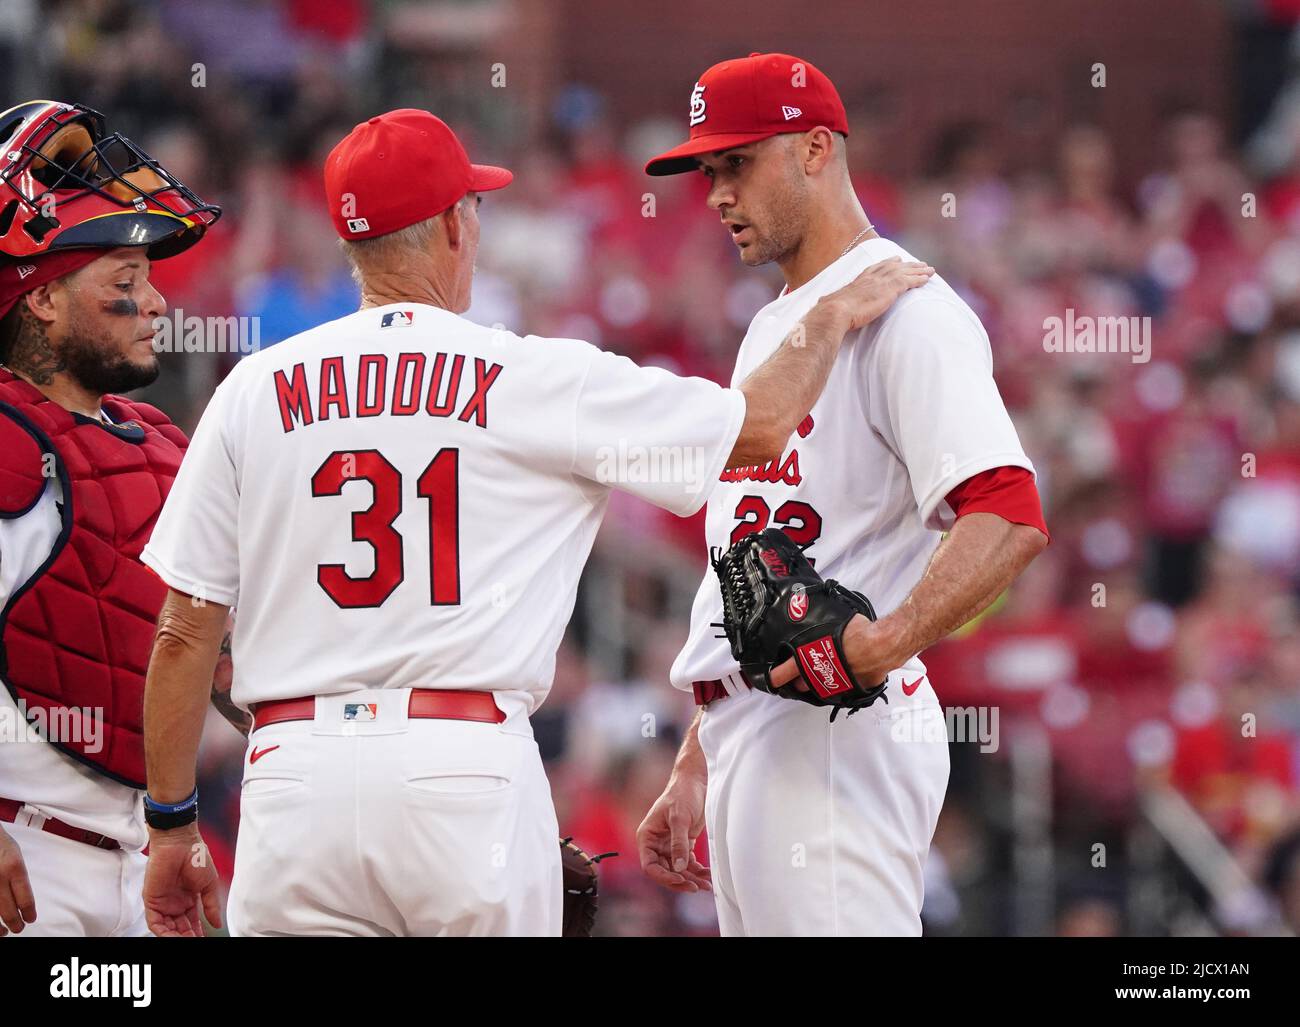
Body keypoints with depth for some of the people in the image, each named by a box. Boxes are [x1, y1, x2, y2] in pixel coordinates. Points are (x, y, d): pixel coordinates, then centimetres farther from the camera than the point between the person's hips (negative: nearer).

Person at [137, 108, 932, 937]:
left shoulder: (254, 391, 7)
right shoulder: (539, 380, 2)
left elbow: (185, 632, 7)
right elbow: (762, 426, 8)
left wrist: (171, 827, 14)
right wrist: (836, 314, 27)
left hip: (296, 772, 2)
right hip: (468, 773, -2)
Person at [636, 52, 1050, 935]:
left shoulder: (903, 310, -9)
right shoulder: (771, 329, 23)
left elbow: (1010, 518, -23)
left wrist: (889, 639, -37)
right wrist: (694, 768, 23)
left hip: (839, 735, -10)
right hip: (746, 728, 10)